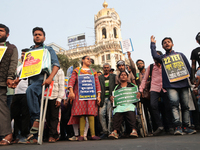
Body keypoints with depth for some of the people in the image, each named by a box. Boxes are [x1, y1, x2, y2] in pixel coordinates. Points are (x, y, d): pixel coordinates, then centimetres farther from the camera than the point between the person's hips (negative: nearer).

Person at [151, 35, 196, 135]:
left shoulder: (180, 55, 20)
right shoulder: (162, 58, 18)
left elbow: (188, 68, 15)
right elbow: (155, 56, -6)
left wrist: (189, 80, 1)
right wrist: (153, 44, 3)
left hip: (183, 84, 2)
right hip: (171, 85, -2)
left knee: (185, 105, 1)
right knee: (174, 103, -21)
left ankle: (185, 126, 10)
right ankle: (178, 126, -22)